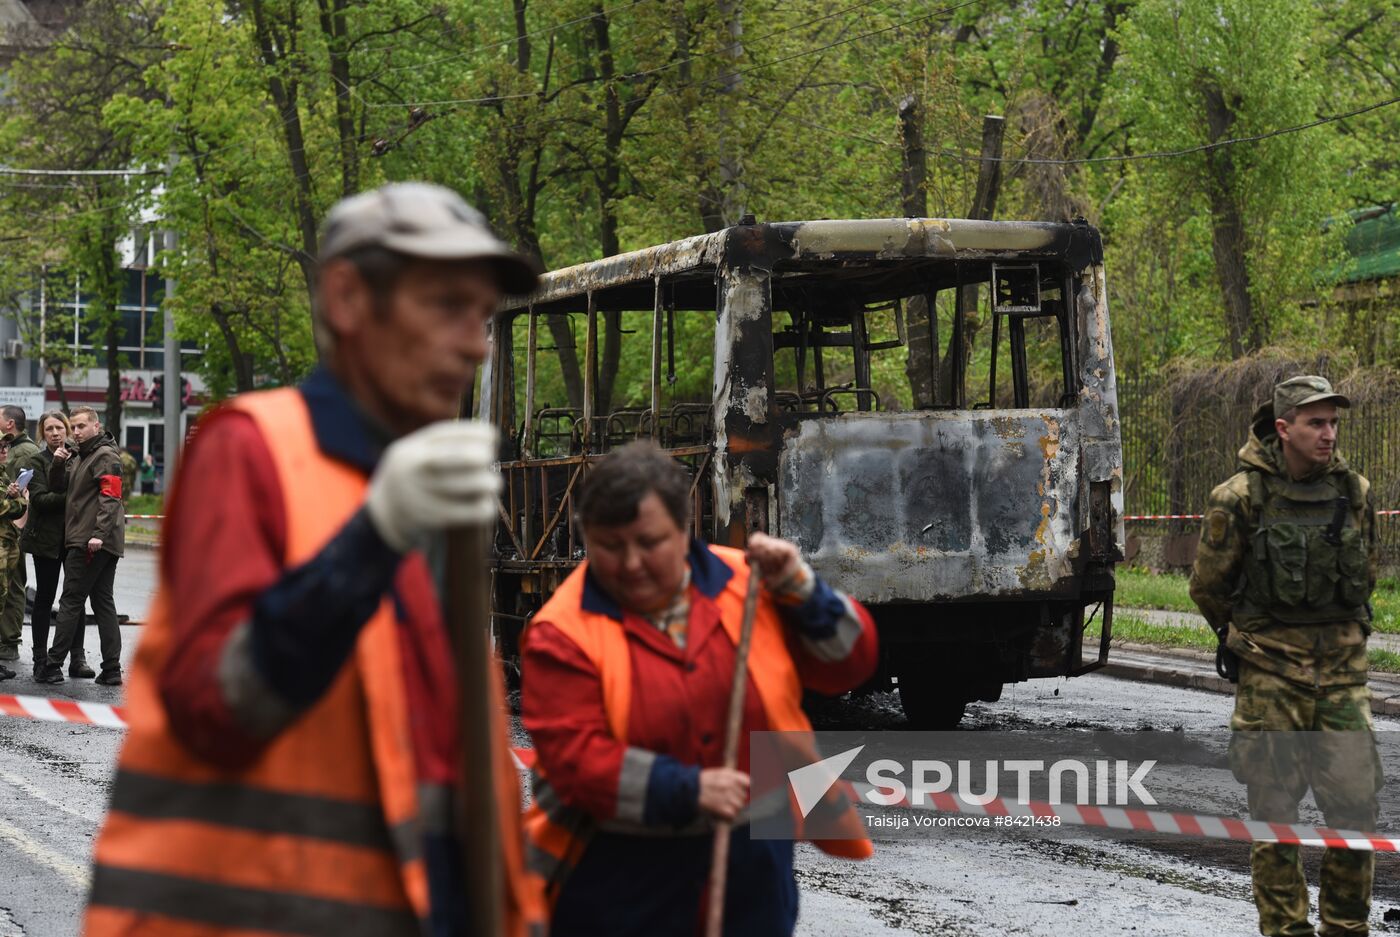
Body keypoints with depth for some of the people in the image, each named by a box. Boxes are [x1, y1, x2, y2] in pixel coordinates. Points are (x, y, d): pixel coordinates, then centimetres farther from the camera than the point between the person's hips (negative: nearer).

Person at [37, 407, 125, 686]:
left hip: (90, 542, -10)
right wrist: (58, 464, 2)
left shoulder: (105, 455, -8)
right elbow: (56, 487, 22)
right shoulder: (80, 456, 21)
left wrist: (98, 534, -27)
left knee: (71, 601, -6)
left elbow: (111, 496, -18)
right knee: (103, 602, 7)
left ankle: (54, 665, -4)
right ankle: (111, 670, 6)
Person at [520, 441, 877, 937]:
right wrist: (687, 789, -24)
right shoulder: (562, 633, -8)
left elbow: (850, 662, 6)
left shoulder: (747, 584, 1)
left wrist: (800, 589, -9)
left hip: (749, 876, 3)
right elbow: (573, 756, -17)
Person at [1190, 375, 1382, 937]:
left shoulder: (1353, 492, 5)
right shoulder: (1241, 497, -7)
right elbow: (1208, 585, 5)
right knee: (1274, 807, 2)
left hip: (1342, 669, 3)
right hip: (1269, 674, -3)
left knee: (1355, 801, -1)